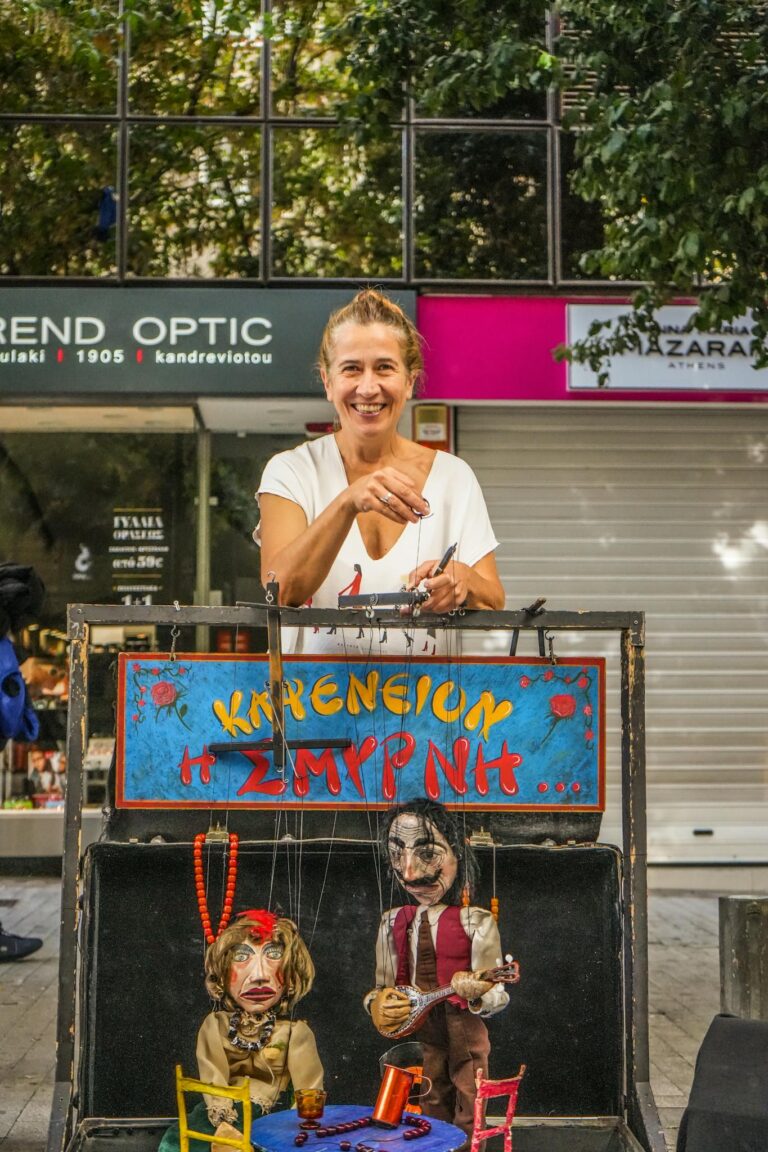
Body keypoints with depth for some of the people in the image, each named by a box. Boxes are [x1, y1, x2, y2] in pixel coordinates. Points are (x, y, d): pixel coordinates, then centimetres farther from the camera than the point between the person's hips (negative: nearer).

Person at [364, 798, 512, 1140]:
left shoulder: (476, 923, -7)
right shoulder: (393, 922, 6)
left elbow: (497, 995, -8)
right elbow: (383, 986, 12)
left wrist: (475, 994, -30)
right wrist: (377, 1004, -10)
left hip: (463, 1033, -3)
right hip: (414, 1033, 4)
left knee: (467, 1125, 3)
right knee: (430, 1121, 14)